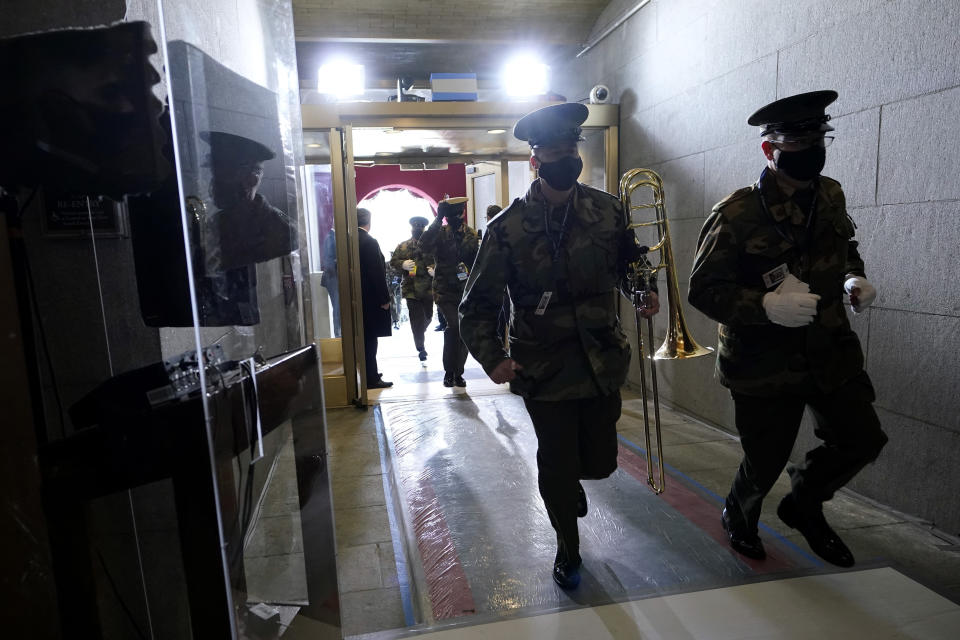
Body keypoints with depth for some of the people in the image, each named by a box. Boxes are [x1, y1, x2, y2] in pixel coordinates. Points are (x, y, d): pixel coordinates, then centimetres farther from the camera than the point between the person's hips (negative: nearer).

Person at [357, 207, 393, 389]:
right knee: (370, 338, -2)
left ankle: (370, 373, 27)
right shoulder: (369, 242, -15)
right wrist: (384, 299, -12)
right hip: (371, 298, -7)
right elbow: (377, 273, -18)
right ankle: (371, 378, 4)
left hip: (356, 297, 8)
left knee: (365, 336, 16)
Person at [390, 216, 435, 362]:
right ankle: (420, 348, 7)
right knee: (416, 319, -3)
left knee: (428, 316, 11)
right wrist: (402, 264, -12)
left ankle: (420, 333, 43)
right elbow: (393, 261, 9)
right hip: (411, 288, -1)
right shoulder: (403, 246, 7)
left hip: (428, 288, 1)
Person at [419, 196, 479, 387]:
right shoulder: (441, 233, -1)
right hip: (445, 291, -3)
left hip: (466, 291, 3)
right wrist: (438, 219, -20)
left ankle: (458, 372, 22)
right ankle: (449, 371, -2)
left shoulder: (472, 236, 8)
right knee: (454, 325, -18)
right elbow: (424, 245, -21)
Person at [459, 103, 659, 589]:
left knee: (599, 462, 12)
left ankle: (571, 477, 51)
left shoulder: (607, 211, -1)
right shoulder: (508, 228, -11)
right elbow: (477, 306, -6)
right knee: (557, 467, 8)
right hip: (545, 368, -3)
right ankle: (567, 548, 37)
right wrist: (493, 358, -18)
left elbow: (627, 263, 16)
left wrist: (643, 293, -4)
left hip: (603, 361, 3)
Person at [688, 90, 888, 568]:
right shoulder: (736, 215, -20)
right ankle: (738, 517, 42)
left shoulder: (830, 196, 2)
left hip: (831, 350, 6)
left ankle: (803, 503, 36)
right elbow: (703, 290, -18)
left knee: (862, 440, 7)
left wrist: (854, 278, 0)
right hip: (764, 364, -6)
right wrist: (766, 305, -32)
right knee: (766, 461, 8)